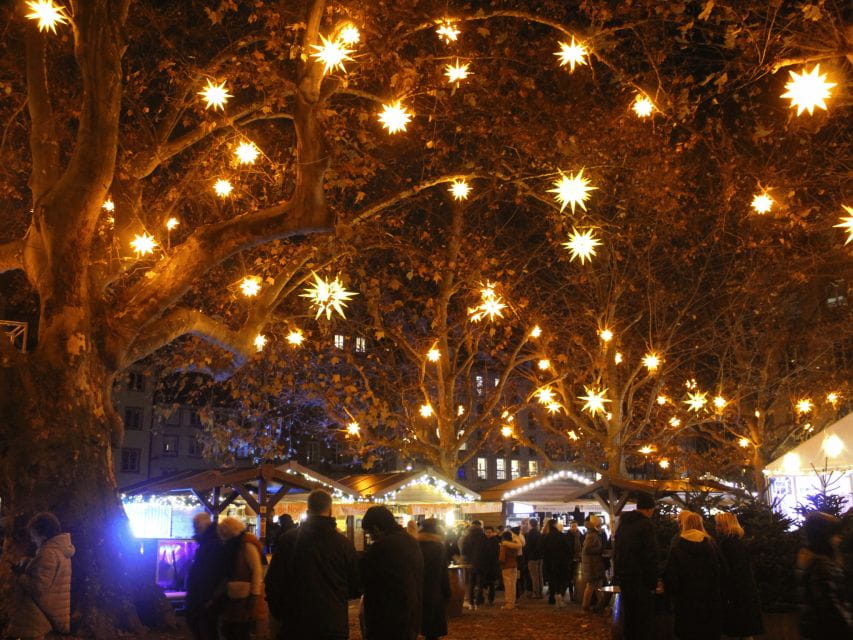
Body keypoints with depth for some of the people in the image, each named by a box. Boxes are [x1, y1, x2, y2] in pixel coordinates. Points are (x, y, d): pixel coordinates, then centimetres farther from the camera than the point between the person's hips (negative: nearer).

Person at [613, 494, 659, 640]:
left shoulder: (623, 523, 12)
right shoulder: (645, 524, -13)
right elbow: (651, 556, -17)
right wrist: (652, 582, -13)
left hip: (623, 578, 8)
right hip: (640, 579, -8)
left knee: (629, 618, 16)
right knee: (645, 622, -2)